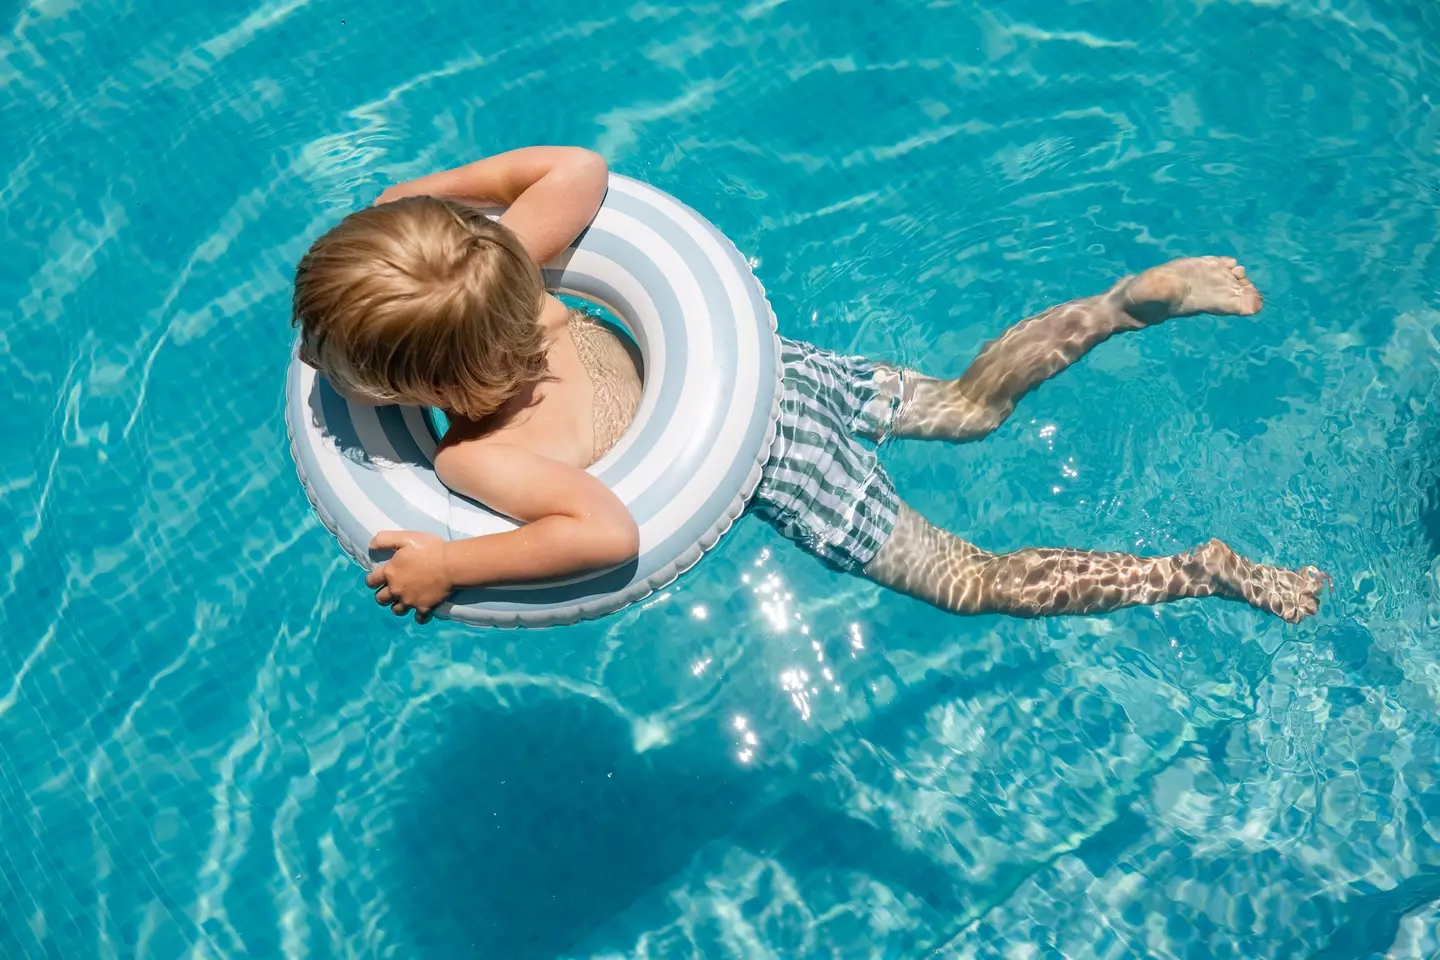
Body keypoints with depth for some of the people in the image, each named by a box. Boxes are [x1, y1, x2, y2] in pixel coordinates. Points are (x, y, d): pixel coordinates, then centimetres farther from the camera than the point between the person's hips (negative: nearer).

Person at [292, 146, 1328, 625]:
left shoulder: (481, 460, -27)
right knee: (967, 403, 24)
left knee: (974, 580, 8)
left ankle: (1207, 571, 8)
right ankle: (1144, 295, 15)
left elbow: (609, 531, -40)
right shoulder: (497, 270, -10)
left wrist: (448, 565, -28)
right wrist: (424, 190, 0)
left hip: (771, 464, -6)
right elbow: (578, 167, -5)